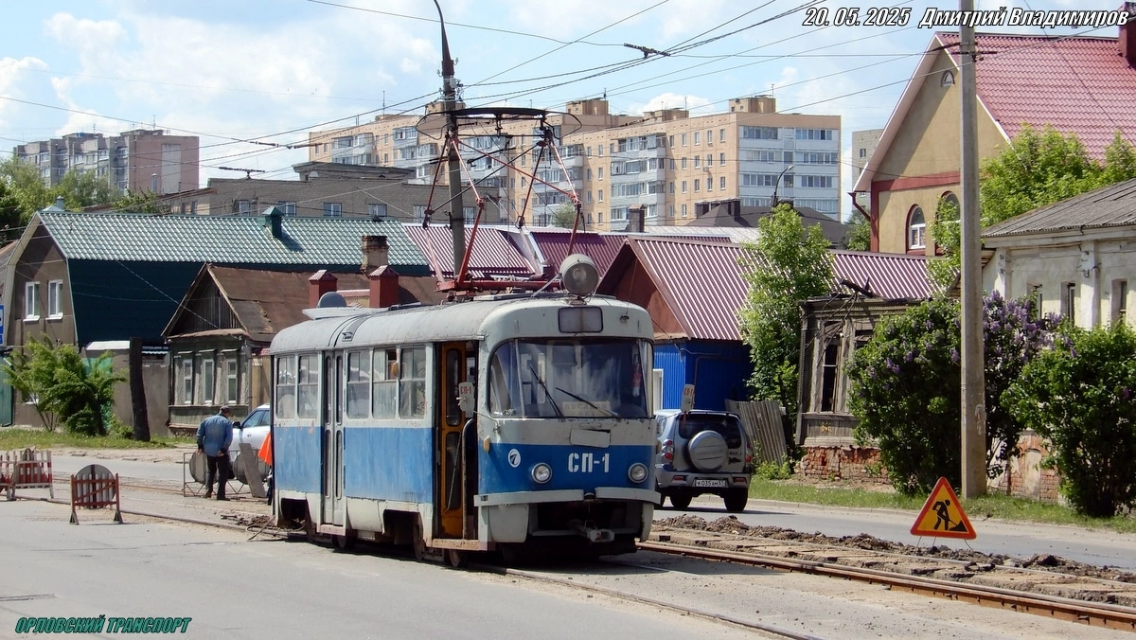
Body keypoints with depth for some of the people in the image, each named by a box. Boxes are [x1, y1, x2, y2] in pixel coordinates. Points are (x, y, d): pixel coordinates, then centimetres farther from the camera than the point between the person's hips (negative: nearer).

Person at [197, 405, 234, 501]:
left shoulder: (206, 420, 9)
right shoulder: (227, 422, -5)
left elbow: (199, 434, 6)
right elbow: (229, 438, -16)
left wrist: (200, 446, 9)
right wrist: (223, 449, -16)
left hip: (208, 451, 4)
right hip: (221, 452, -4)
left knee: (210, 471, 22)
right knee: (222, 473, 2)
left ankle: (208, 490, 8)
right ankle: (220, 494, -4)